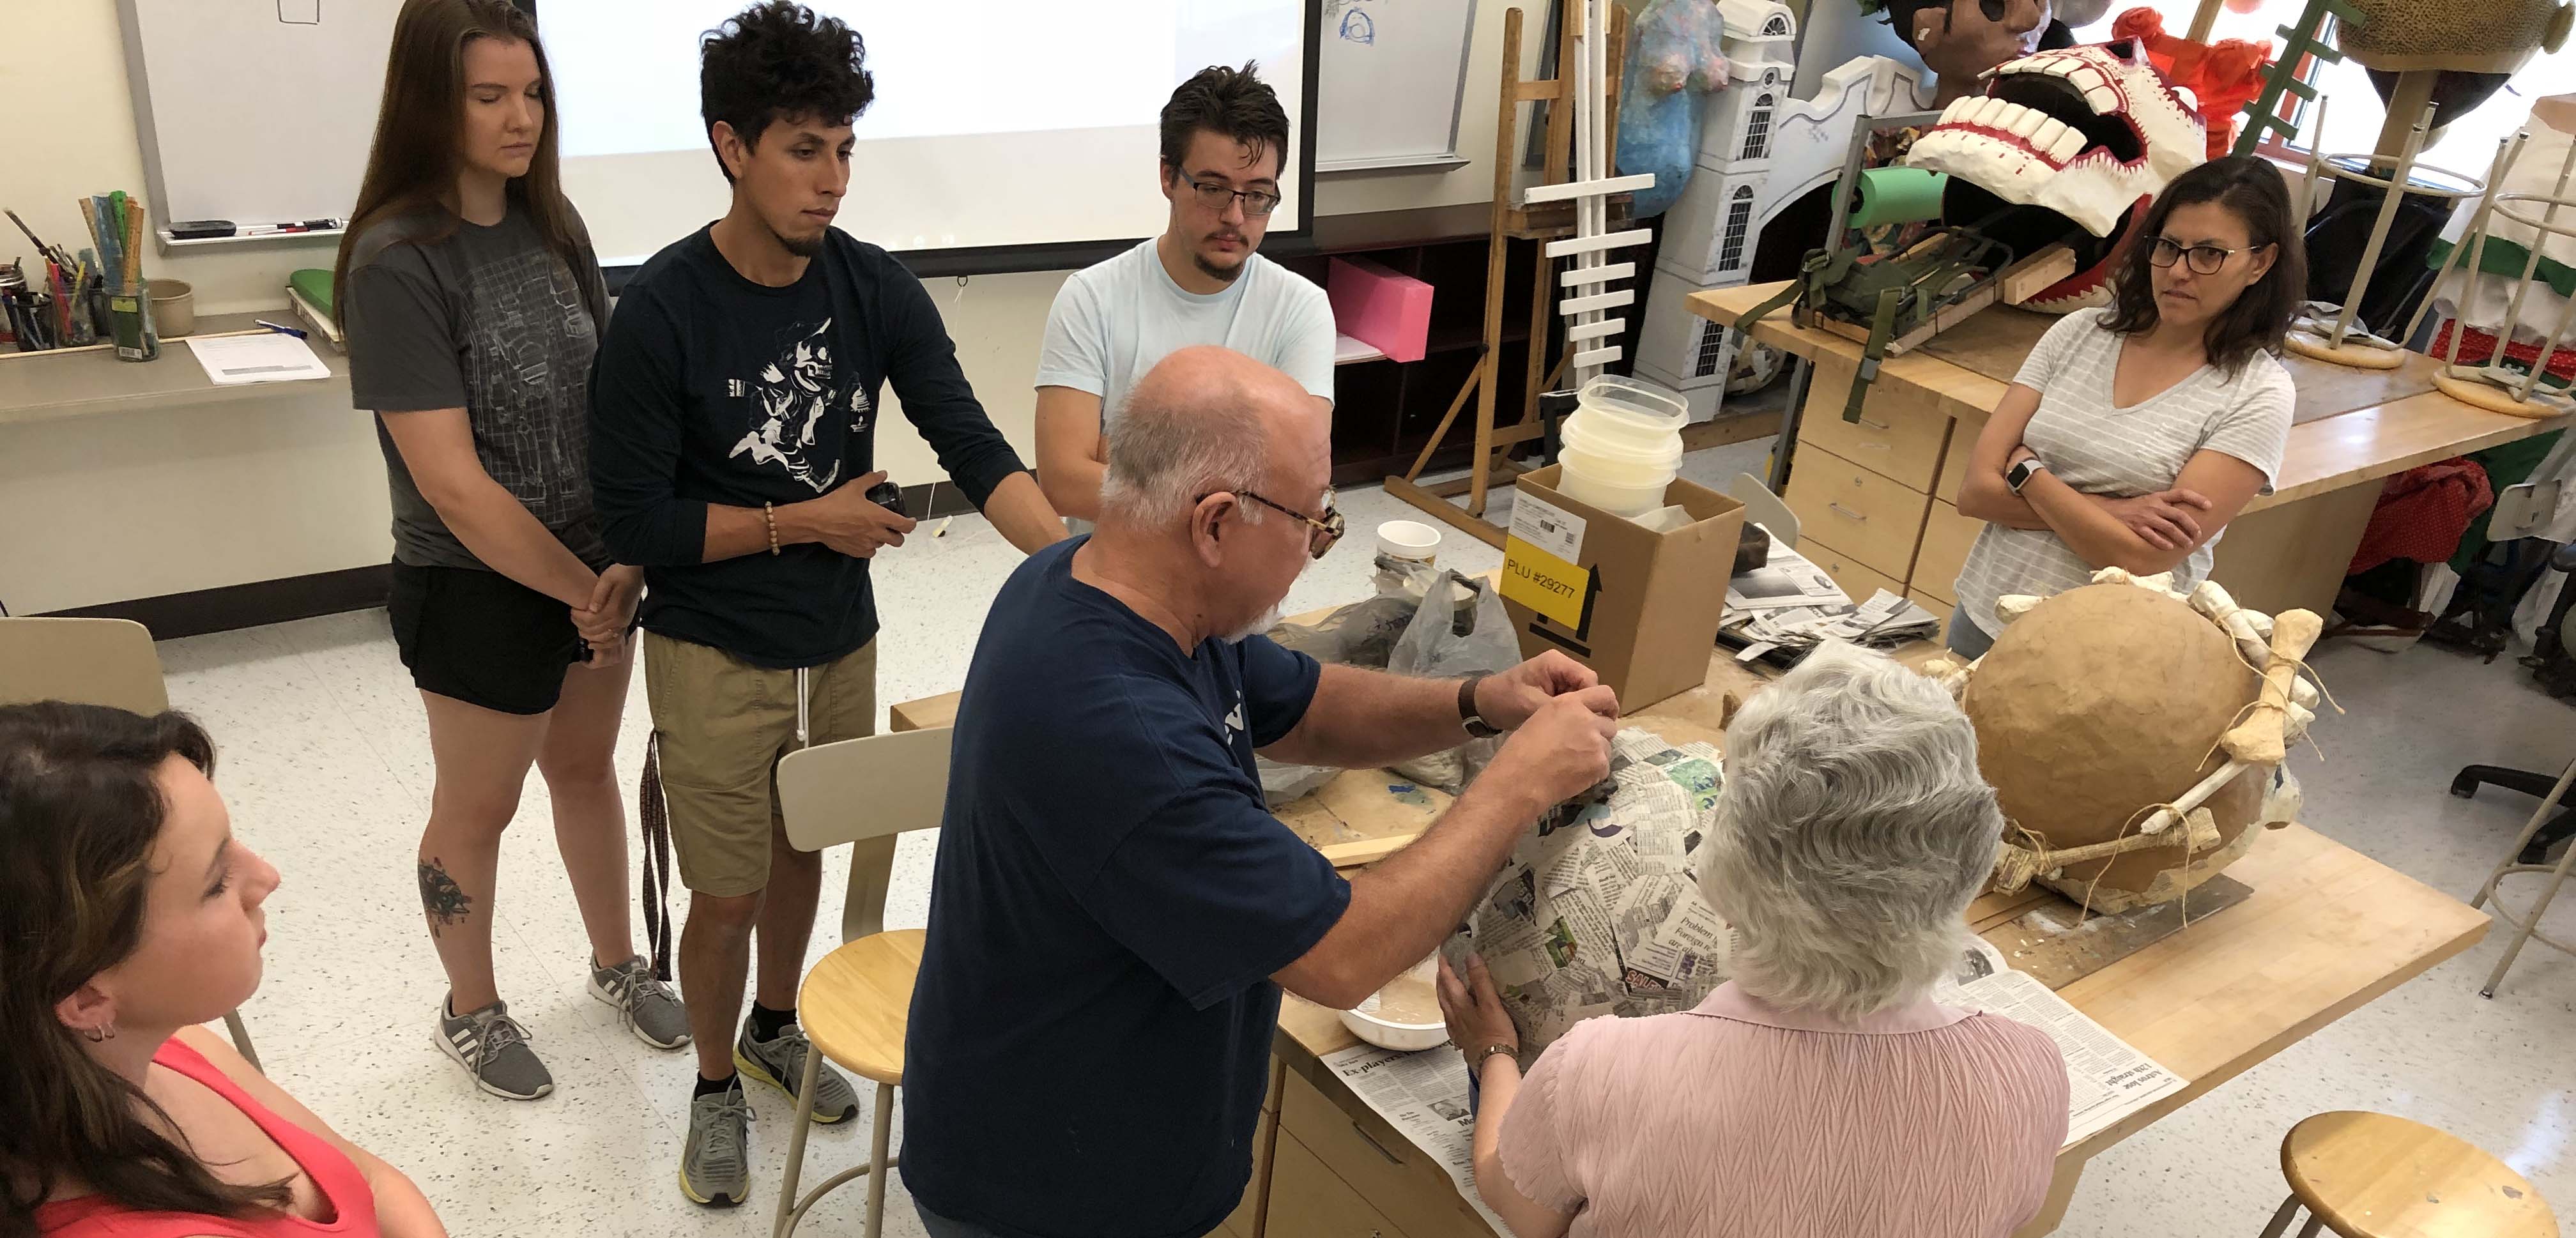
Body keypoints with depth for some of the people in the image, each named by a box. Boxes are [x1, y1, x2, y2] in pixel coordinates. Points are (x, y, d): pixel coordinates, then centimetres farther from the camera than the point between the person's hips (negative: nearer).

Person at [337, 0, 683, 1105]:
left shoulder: (552, 224, -1)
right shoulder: (396, 263, -20)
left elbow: (608, 391, 1)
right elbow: (451, 484, -22)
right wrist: (581, 591, -16)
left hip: (594, 567, 6)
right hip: (476, 588, -5)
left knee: (585, 767, 22)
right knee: (478, 806, 14)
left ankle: (617, 963, 44)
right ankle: (470, 1011, 38)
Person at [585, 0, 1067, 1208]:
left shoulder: (876, 289, -8)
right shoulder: (662, 312, -19)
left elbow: (973, 447, -15)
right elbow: (635, 518, -15)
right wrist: (807, 522, -16)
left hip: (840, 641, 4)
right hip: (713, 655, -4)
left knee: (803, 852, 21)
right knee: (727, 894, 7)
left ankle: (775, 1027, 49)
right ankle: (717, 1086, 35)